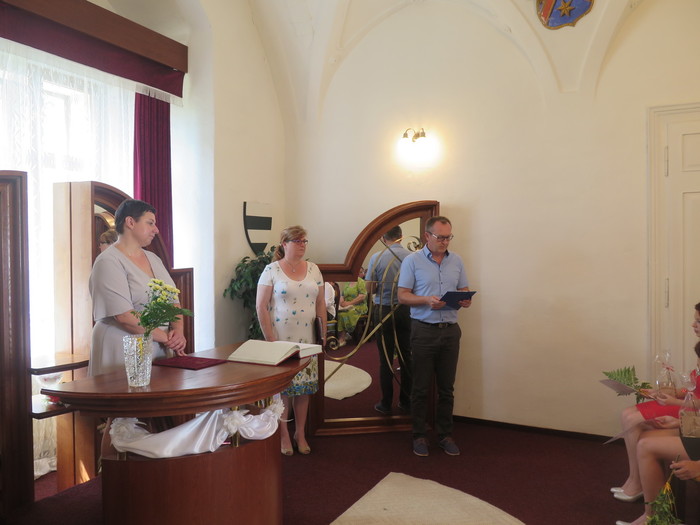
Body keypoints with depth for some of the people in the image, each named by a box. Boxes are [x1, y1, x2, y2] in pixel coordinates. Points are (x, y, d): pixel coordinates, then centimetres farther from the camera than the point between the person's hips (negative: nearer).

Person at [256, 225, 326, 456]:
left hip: (307, 339, 4)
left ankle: (300, 433, 24)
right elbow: (261, 307, -7)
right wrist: (270, 339, -11)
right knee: (282, 388, 2)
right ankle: (283, 435, 18)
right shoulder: (271, 270, -4)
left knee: (304, 387, 8)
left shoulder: (313, 269, 9)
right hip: (281, 339, -3)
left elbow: (321, 304, 11)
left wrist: (324, 334, 5)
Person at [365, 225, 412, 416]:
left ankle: (386, 403, 12)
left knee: (386, 358, 6)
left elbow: (369, 289, -5)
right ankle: (406, 401, 21)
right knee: (406, 356, 12)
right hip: (406, 310, 2)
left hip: (384, 311, -2)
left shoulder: (376, 258, -9)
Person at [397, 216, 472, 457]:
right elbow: (402, 296, -5)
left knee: (447, 387, 11)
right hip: (424, 330, -3)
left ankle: (445, 434, 23)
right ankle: (419, 436, 18)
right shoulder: (412, 260, -3)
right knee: (421, 387, 5)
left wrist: (466, 300, -9)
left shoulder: (456, 261, 9)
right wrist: (426, 300, -21)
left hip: (450, 330, 4)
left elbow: (464, 290, 14)